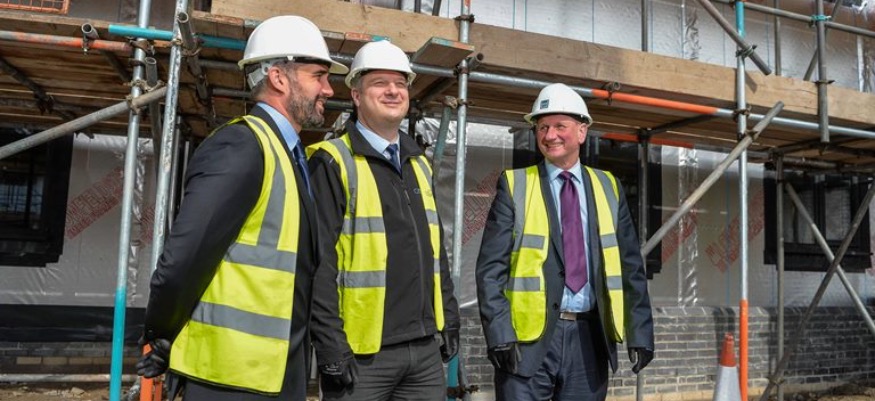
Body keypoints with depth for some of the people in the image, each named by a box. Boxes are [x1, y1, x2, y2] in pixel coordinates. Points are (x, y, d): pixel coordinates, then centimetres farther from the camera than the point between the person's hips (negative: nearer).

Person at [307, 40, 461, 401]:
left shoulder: (419, 165, 14)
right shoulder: (333, 163, -9)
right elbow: (319, 261, -14)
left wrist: (449, 320, 14)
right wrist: (331, 348, -17)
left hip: (426, 349, 7)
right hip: (362, 355, -6)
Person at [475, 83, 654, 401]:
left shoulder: (609, 188, 9)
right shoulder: (515, 185, 0)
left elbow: (631, 267, 10)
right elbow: (491, 268, -5)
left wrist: (640, 333, 3)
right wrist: (500, 335, -13)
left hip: (590, 338, 3)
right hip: (529, 339, -2)